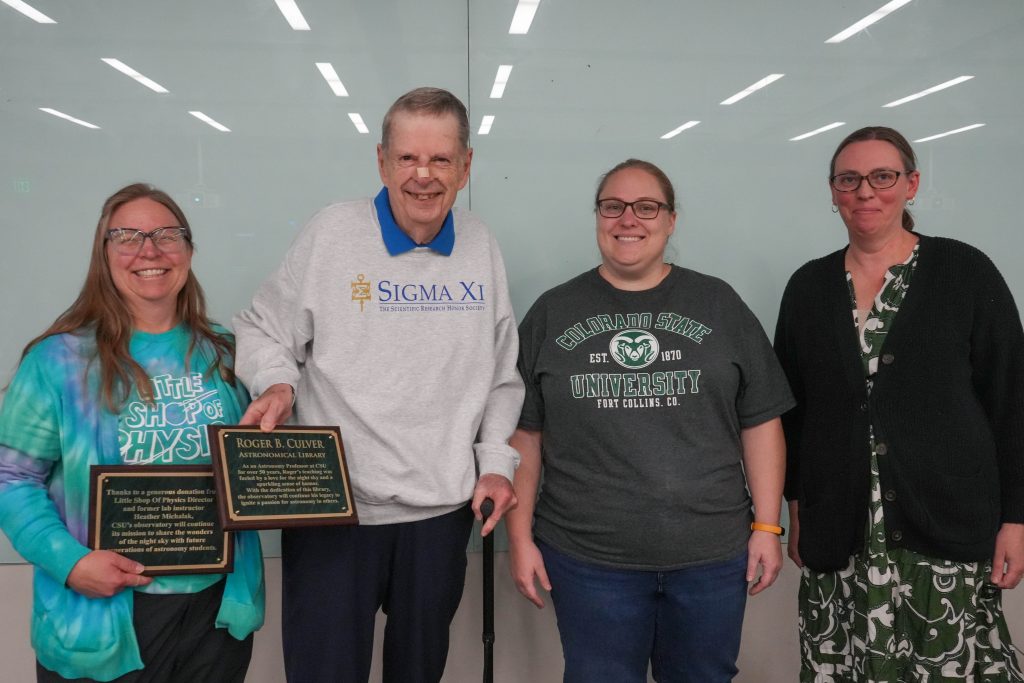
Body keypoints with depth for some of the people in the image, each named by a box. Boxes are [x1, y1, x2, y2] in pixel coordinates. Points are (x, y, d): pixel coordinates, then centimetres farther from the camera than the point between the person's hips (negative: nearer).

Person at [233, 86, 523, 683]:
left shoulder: (482, 248, 4)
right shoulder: (331, 233, -7)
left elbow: (503, 376, 11)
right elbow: (263, 331, 3)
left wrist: (497, 463, 3)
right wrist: (276, 385, -17)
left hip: (445, 509, 3)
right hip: (333, 508, -3)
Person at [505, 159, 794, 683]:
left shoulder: (718, 305, 4)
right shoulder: (552, 312, 4)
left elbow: (760, 423, 4)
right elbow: (524, 433, 4)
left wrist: (767, 526, -1)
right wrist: (520, 537, 0)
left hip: (712, 556, 1)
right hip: (587, 559, 0)